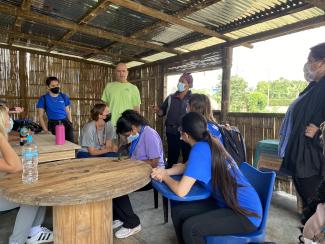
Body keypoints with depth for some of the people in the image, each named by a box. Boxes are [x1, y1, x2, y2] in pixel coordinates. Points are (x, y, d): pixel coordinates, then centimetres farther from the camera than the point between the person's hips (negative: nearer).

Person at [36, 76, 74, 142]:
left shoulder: (64, 96, 10)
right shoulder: (43, 98, 2)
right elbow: (40, 116, 2)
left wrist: (70, 125, 5)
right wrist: (46, 130, -7)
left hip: (66, 123, 2)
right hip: (53, 125, -2)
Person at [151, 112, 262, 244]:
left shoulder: (200, 149, -25)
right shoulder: (209, 143, 1)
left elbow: (181, 191, -29)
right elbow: (187, 166, 16)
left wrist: (165, 177, -8)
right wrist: (165, 171, 0)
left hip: (246, 213, -8)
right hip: (228, 202, 8)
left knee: (190, 227, -23)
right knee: (178, 211, 2)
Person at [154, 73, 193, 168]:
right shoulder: (171, 97, 9)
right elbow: (162, 112, 12)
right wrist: (158, 111, -9)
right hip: (172, 132, 3)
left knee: (187, 158, 9)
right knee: (171, 158, 14)